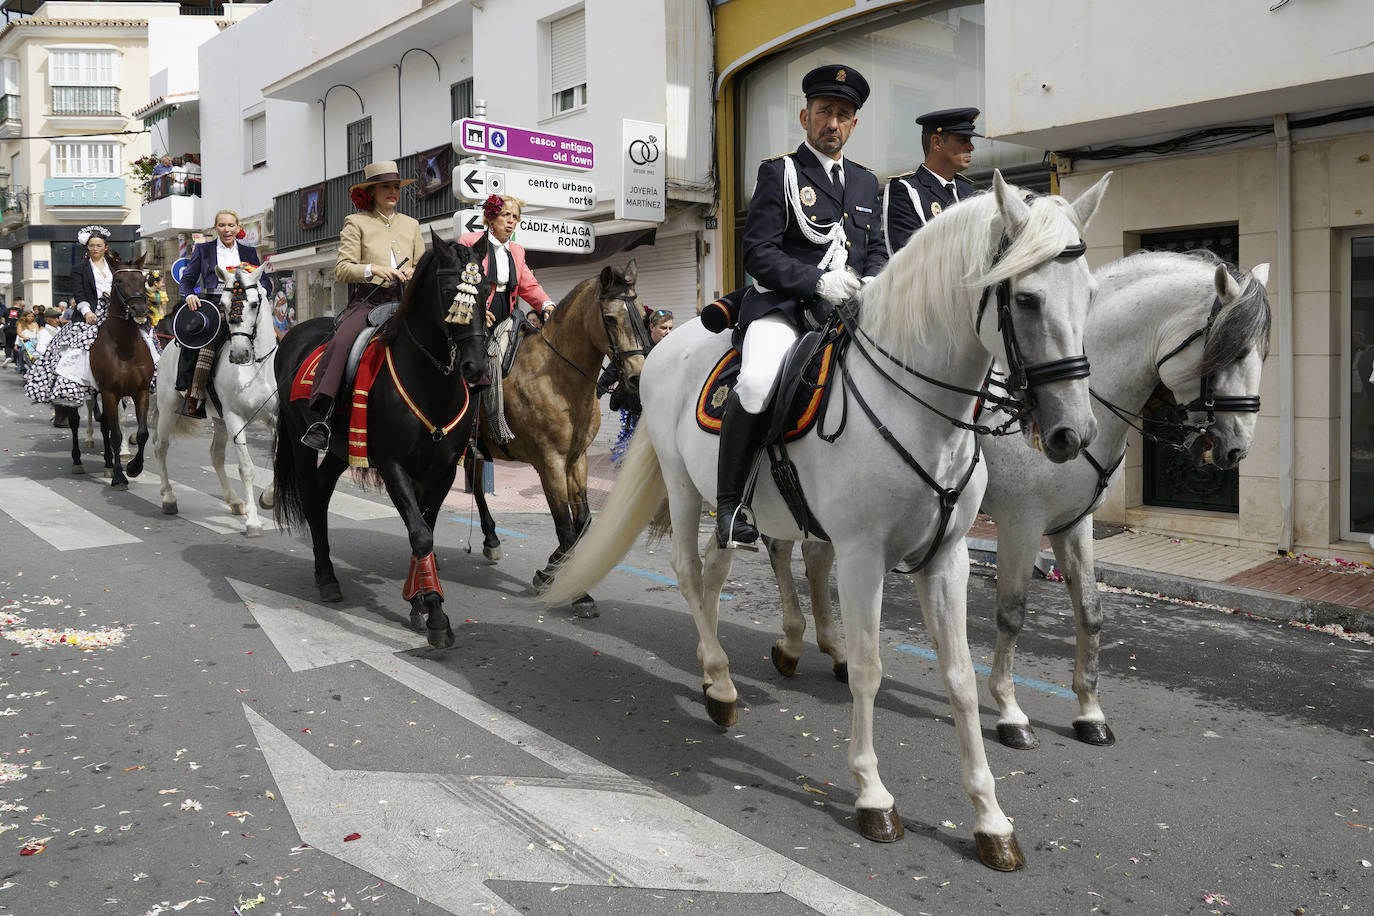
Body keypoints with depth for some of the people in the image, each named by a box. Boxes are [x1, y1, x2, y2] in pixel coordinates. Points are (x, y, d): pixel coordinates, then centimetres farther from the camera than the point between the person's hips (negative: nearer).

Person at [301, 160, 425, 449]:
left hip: (403, 302, 3)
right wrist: (374, 269, -17)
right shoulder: (356, 222, 9)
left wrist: (412, 273, -2)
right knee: (341, 341, -30)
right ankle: (320, 418, -33)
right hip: (366, 301, -3)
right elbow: (342, 268, 0)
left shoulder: (411, 225, 20)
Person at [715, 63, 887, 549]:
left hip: (846, 308, 6)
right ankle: (729, 503, -19)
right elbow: (758, 254, -5)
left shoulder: (864, 181, 22)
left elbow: (877, 250, 21)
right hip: (782, 304, -5)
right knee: (758, 381, -34)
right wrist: (818, 282, -17)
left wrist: (871, 283, -3)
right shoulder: (777, 172, 5)